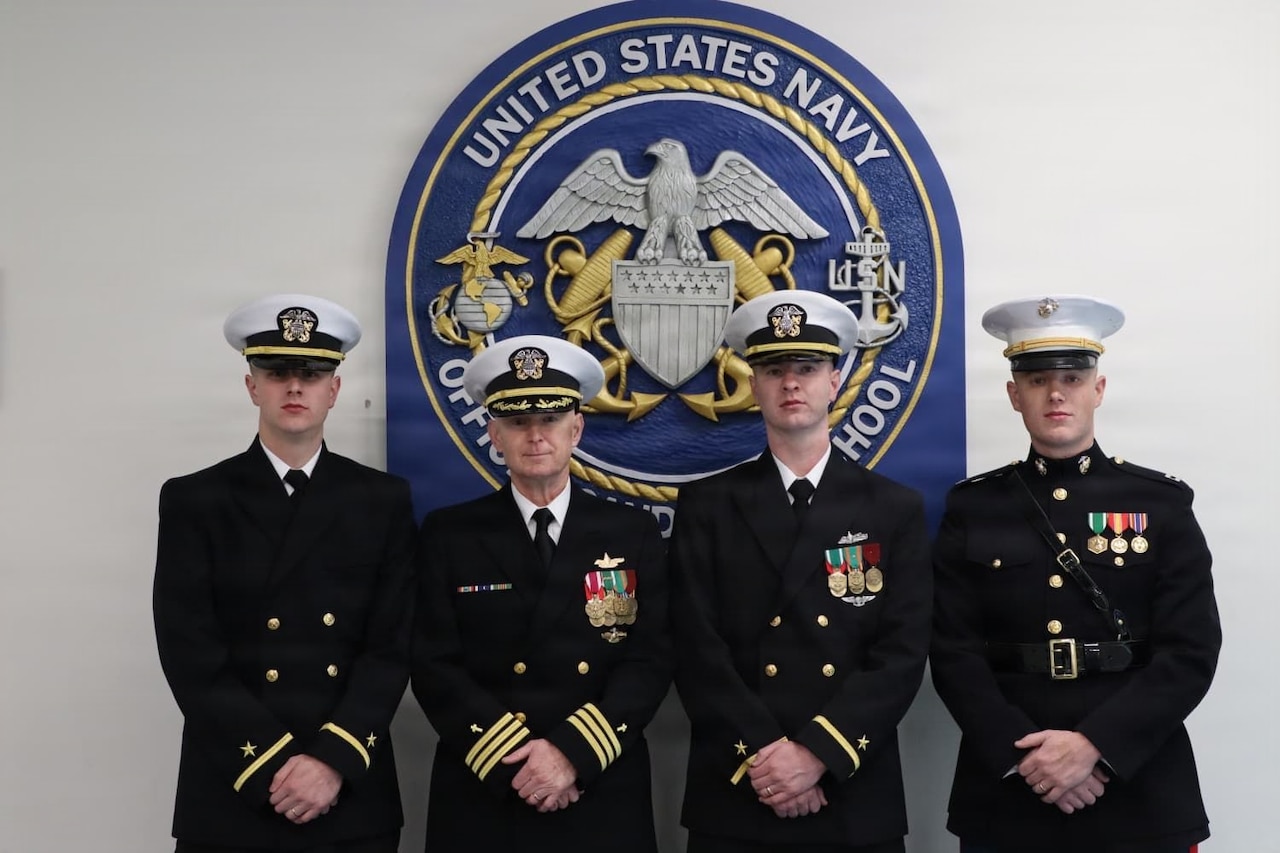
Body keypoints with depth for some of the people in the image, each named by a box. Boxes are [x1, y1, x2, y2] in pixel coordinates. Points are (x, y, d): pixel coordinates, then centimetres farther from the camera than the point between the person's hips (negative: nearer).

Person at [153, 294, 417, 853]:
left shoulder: (383, 501, 3)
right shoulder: (193, 501, 0)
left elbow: (392, 648, -2)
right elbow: (191, 656, -7)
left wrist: (333, 759, -14)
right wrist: (273, 767, -14)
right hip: (230, 798, -1)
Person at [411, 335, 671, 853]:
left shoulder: (634, 533, 2)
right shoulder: (448, 535, 1)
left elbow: (651, 660, -4)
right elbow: (434, 666, -5)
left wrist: (574, 753, -16)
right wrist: (515, 760, -14)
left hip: (604, 800, 1)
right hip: (481, 797, 0)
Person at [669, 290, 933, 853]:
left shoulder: (895, 510, 3)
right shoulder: (706, 506, 2)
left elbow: (903, 653, -5)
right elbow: (696, 648, -5)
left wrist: (818, 752, -16)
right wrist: (762, 754, -16)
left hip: (857, 801, 1)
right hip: (734, 798, 0)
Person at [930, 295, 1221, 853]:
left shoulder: (1161, 503, 1)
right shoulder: (973, 507, 2)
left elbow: (1191, 652, -6)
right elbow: (954, 650, -3)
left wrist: (1094, 745, -17)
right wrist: (1023, 752, -15)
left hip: (1140, 791, 0)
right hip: (1005, 791, 1)